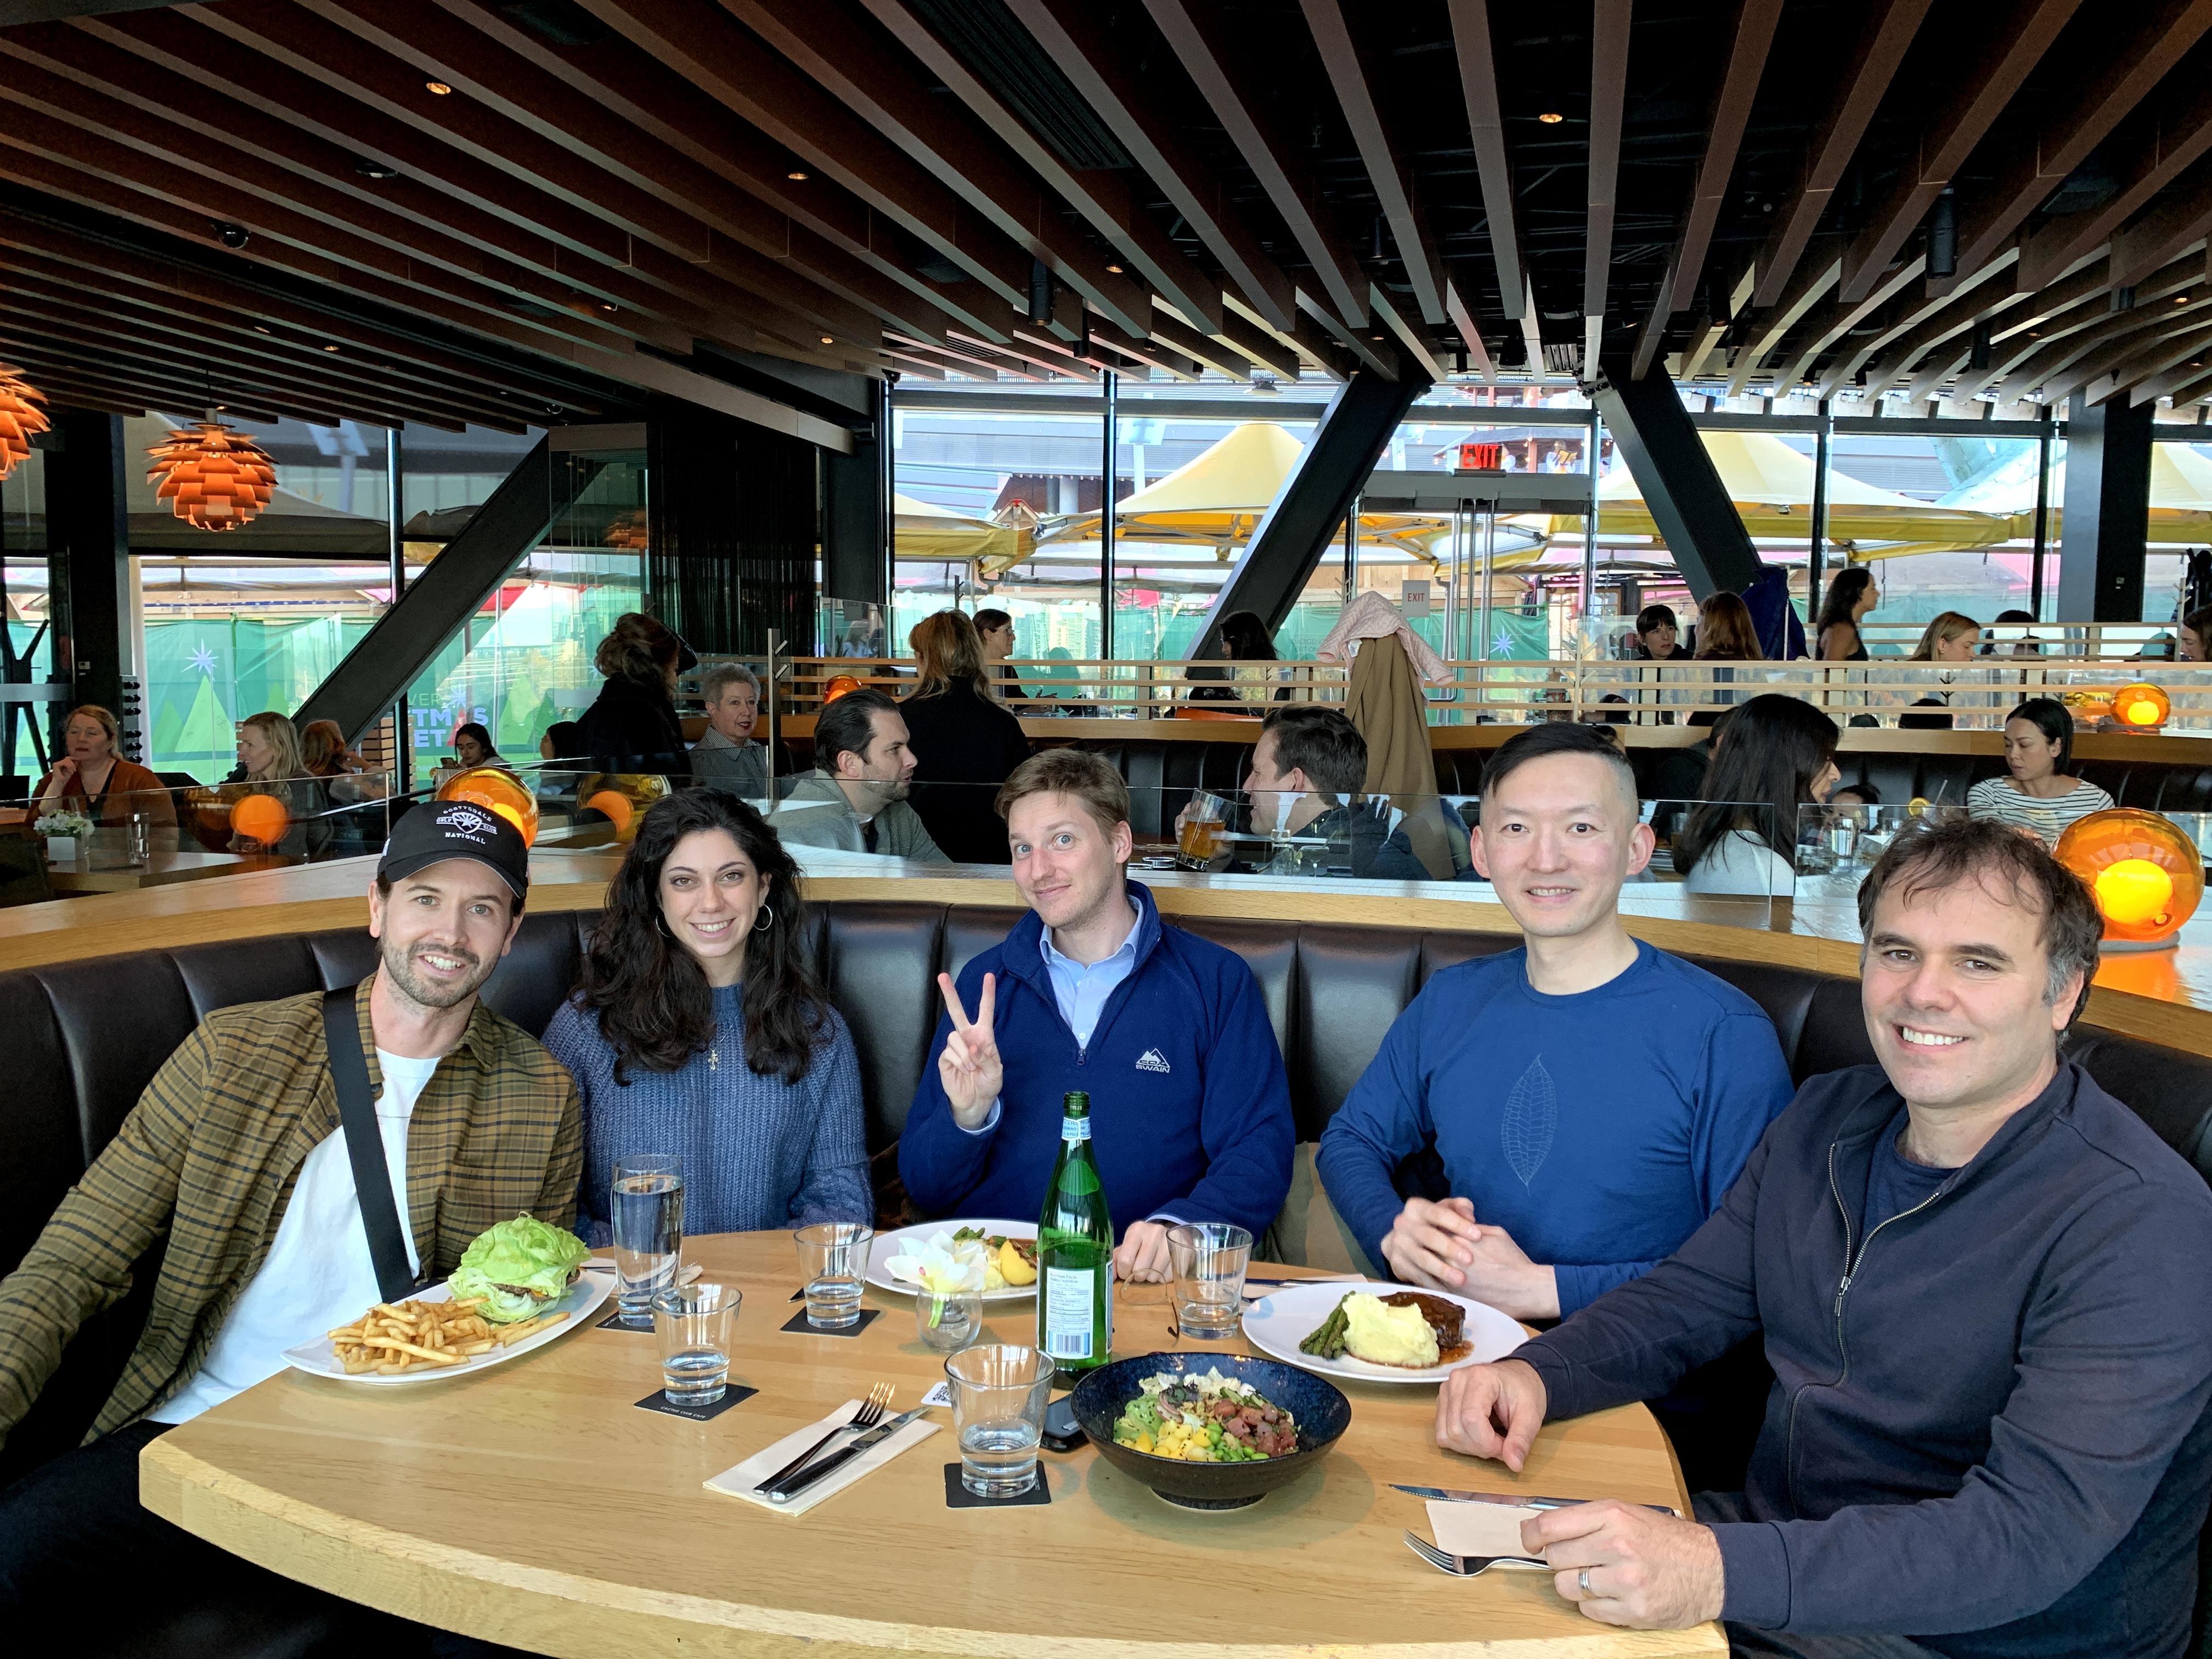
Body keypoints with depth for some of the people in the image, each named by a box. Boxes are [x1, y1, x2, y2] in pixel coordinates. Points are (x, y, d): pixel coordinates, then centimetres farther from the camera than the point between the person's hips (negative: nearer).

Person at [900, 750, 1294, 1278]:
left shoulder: (1217, 981, 6)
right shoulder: (981, 983, 13)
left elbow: (1260, 1154, -1)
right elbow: (923, 1188, 13)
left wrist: (1178, 1226, -21)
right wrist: (968, 1116, -9)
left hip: (1145, 1281, 0)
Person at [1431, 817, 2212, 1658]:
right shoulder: (1826, 1116, 2)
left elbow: (2035, 1533, -29)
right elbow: (1688, 1298, 8)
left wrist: (1725, 1571, -42)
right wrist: (1536, 1372, -13)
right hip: (1773, 1542, 6)